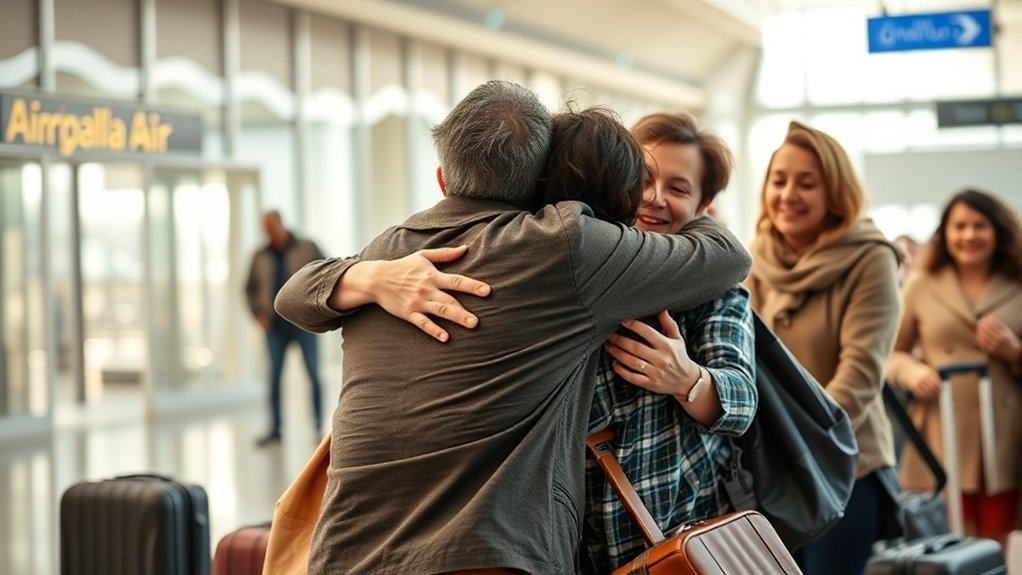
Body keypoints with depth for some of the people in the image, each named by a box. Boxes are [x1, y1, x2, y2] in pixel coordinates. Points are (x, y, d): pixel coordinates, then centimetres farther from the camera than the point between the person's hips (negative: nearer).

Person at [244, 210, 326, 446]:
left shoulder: (307, 248, 0)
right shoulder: (260, 256, 8)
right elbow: (250, 289, 18)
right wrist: (258, 314, 5)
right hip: (275, 325, 2)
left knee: (313, 374, -1)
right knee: (274, 376, 0)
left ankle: (319, 425, 6)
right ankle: (275, 429, 5)